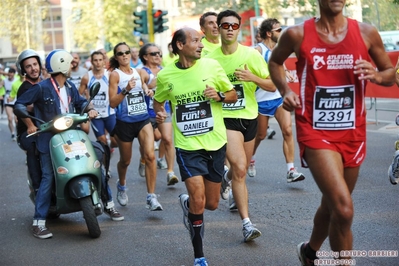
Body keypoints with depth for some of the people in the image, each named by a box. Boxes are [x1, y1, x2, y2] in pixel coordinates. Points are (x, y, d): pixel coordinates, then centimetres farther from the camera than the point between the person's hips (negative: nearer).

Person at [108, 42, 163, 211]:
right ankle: (121, 186, 45)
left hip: (143, 119, 3)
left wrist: (148, 92, 0)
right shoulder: (115, 75, -5)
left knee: (150, 156, -16)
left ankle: (151, 197, -12)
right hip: (125, 122, -2)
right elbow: (112, 103, -11)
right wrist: (126, 90, -24)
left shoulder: (139, 72, 8)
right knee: (125, 160, 13)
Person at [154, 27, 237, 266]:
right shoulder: (165, 75, -3)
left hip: (215, 144, 2)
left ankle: (187, 203, 47)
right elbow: (158, 101, 15)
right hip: (188, 146, -2)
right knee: (198, 201, -13)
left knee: (212, 204, 10)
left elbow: (233, 95, 6)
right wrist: (160, 112, -7)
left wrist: (219, 95, -16)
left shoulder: (211, 65, -4)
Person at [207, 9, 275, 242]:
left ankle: (227, 180, 56)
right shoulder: (210, 59, -5)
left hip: (249, 117, 3)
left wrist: (252, 77, -23)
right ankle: (247, 223, -14)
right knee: (240, 169, -18)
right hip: (225, 118, -2)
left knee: (241, 168, 19)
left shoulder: (251, 54, -6)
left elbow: (272, 86, -6)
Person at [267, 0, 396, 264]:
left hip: (353, 134, 4)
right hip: (316, 133, -4)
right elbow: (275, 61, 15)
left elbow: (391, 74, 9)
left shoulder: (366, 32, -2)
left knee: (332, 205, 19)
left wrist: (376, 75, -13)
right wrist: (285, 90, -2)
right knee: (344, 209, -19)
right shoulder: (298, 34, -6)